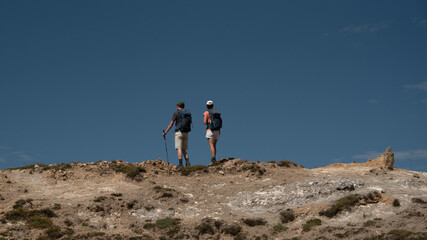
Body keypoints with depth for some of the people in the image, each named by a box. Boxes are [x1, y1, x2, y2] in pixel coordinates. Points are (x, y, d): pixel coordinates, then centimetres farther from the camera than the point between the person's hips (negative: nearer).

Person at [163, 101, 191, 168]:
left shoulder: (176, 113, -2)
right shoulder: (188, 113, 14)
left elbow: (171, 124, -4)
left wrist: (165, 132, 3)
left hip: (179, 132, -5)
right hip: (186, 133, 5)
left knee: (179, 149, -8)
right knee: (184, 150, 10)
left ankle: (180, 164, -17)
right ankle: (187, 163, -8)